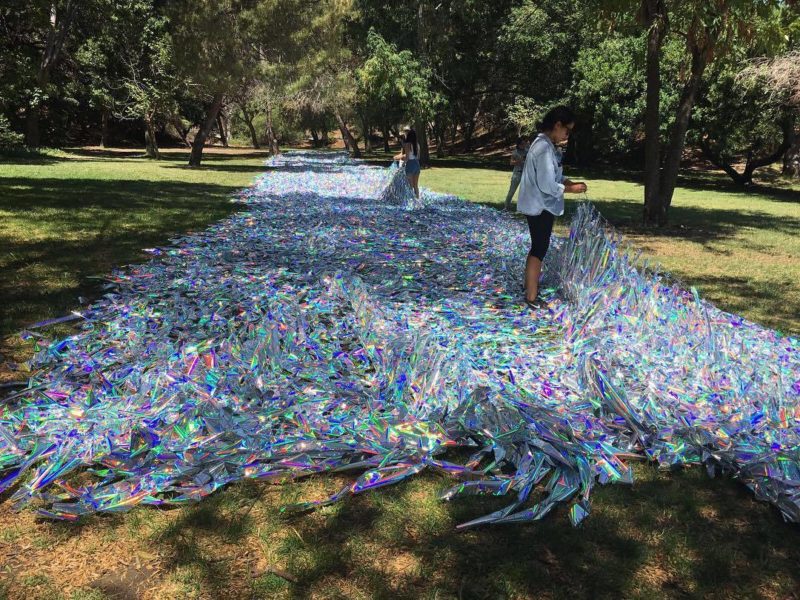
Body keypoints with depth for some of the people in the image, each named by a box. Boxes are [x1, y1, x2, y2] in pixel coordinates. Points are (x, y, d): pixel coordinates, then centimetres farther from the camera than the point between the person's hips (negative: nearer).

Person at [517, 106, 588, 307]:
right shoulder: (545, 148, -23)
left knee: (538, 247, 20)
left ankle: (529, 284, 34)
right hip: (540, 207, -10)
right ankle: (532, 296, 4)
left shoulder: (545, 144, 10)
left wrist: (570, 182, 3)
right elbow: (547, 186, -25)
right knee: (540, 249, -3)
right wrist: (571, 189, -14)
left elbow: (551, 176, 17)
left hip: (539, 206, 10)